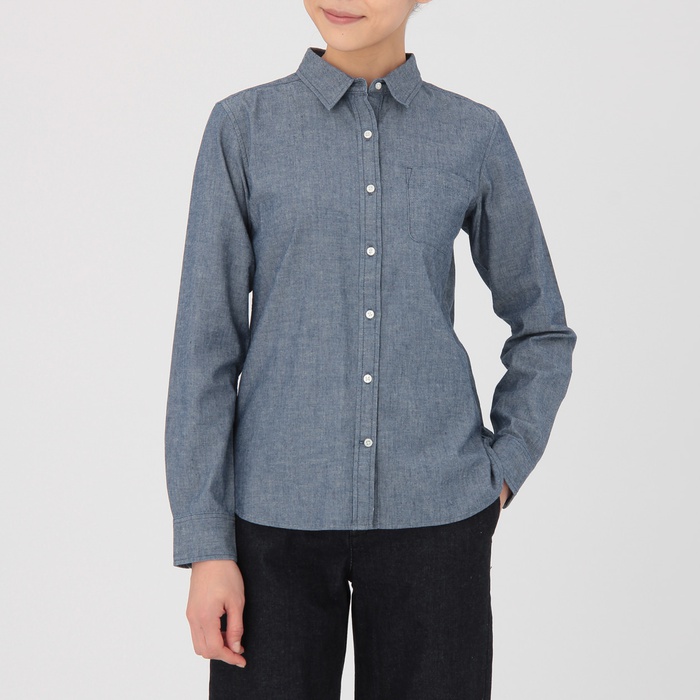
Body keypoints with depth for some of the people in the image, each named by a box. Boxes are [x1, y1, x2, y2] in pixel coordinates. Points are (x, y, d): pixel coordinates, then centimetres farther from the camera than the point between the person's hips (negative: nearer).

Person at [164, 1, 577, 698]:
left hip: (432, 511, 1)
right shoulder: (242, 127, 0)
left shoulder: (475, 135, 3)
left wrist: (504, 473, 1)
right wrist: (204, 546, -6)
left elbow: (542, 329, 13)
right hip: (279, 509, -1)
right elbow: (205, 345, -2)